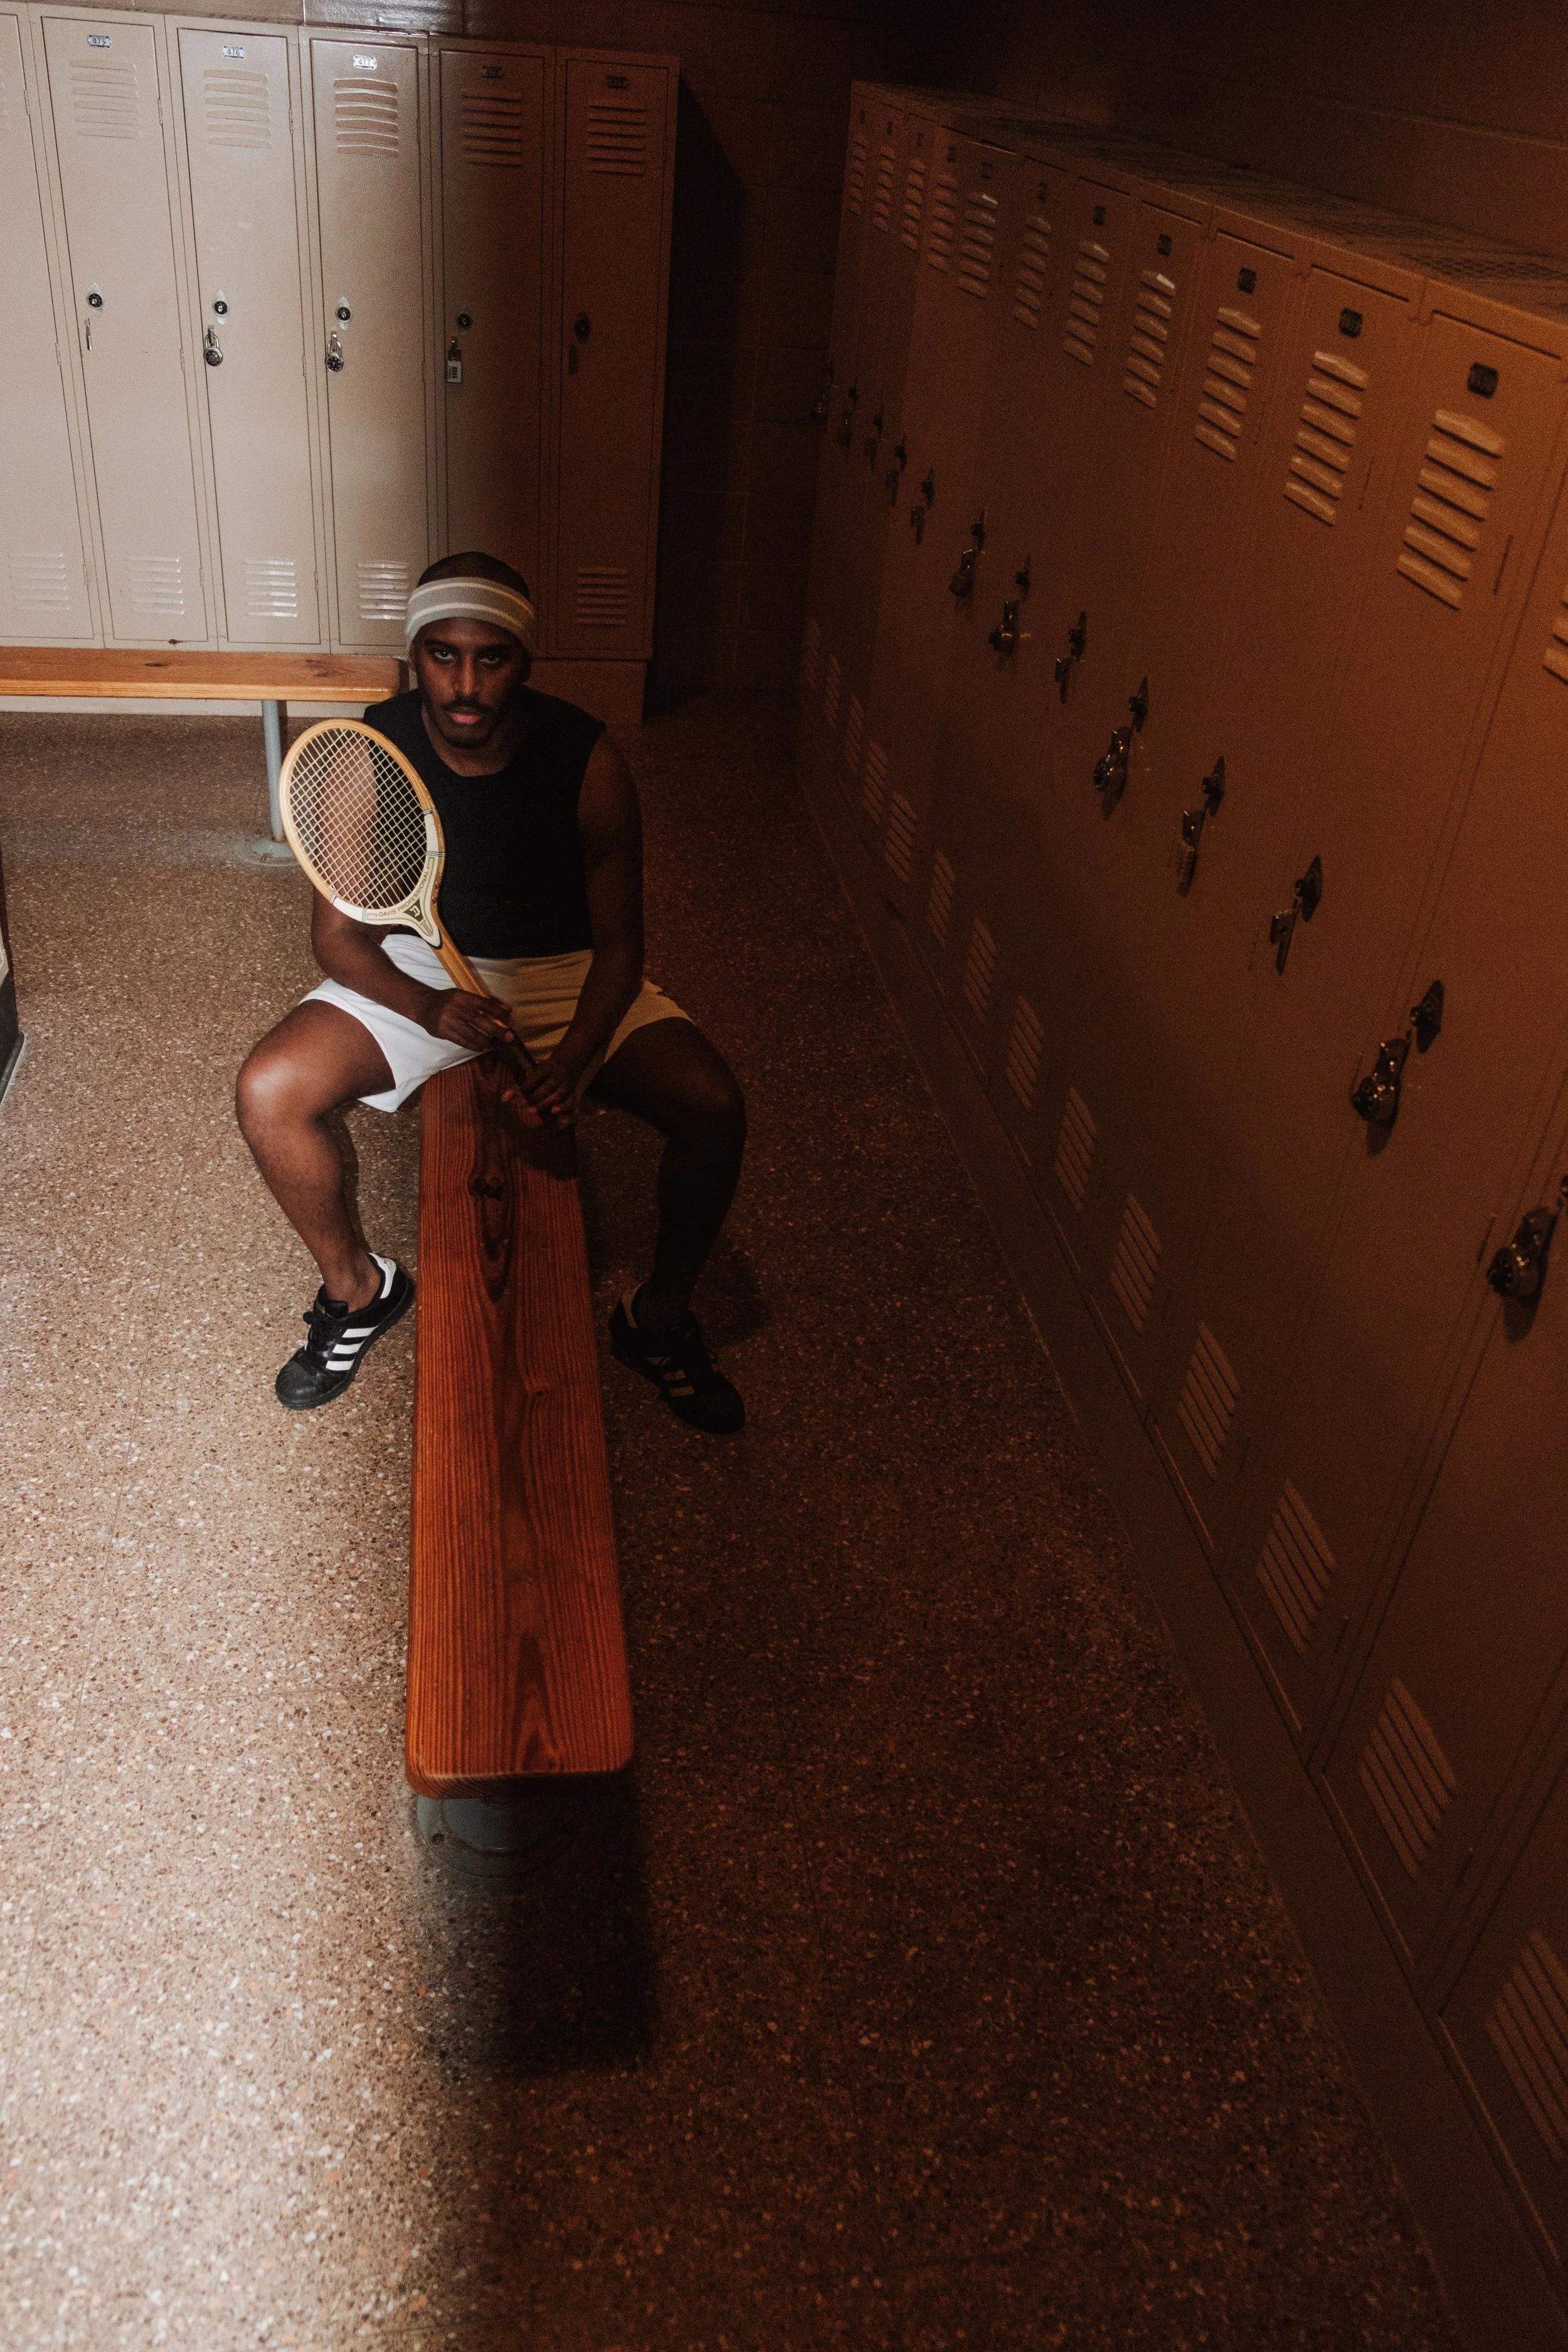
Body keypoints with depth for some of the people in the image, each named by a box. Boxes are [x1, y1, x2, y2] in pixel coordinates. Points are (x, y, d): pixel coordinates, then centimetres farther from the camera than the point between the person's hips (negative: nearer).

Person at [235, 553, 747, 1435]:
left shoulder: (588, 760, -18)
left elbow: (618, 943, -13)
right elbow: (340, 935, -10)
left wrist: (577, 1054, -32)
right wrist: (428, 1007, -30)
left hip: (567, 973, -1)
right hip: (416, 971, 1)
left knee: (713, 1105, -25)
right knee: (268, 1091, -23)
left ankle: (660, 1315, 1)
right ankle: (358, 1286, 6)